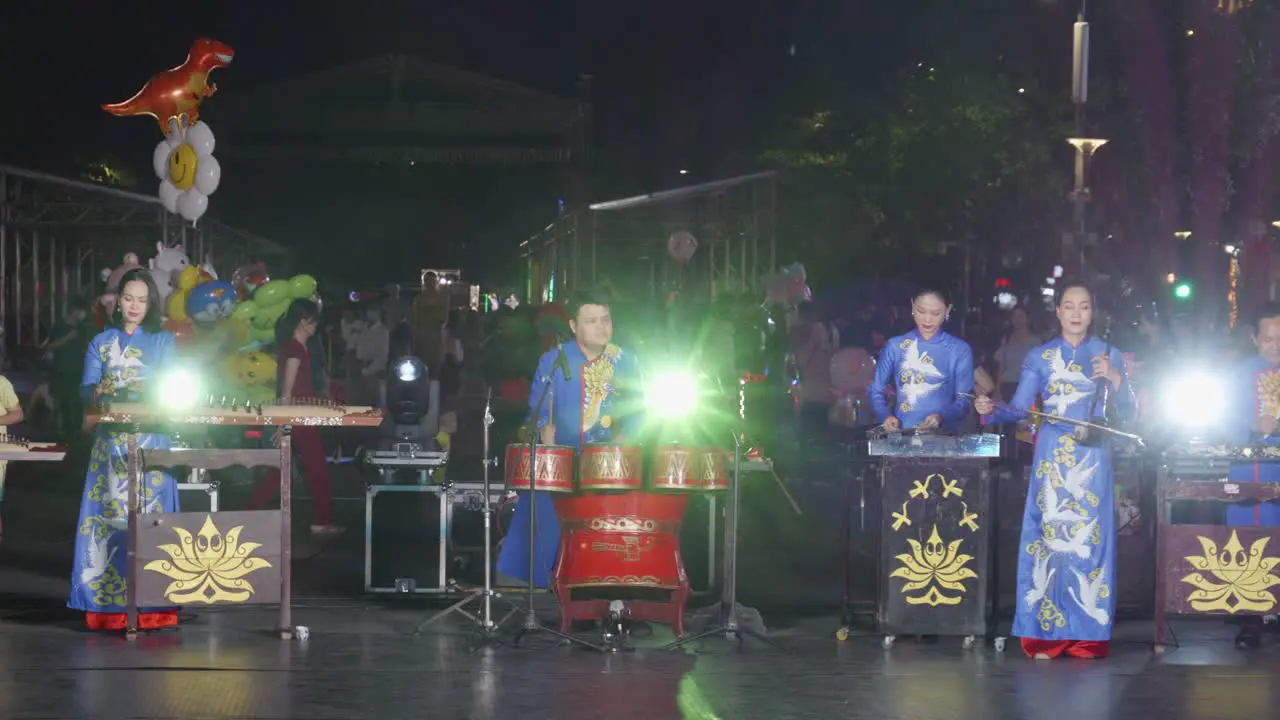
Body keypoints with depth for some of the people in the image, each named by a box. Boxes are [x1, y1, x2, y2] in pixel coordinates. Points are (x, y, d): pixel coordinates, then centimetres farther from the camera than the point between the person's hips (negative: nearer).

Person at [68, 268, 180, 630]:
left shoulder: (163, 341, 10)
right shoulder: (102, 342, 12)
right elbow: (85, 390, 3)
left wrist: (147, 389, -23)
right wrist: (100, 390, -20)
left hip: (152, 440, -1)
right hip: (112, 441, 1)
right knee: (108, 516, -4)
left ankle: (151, 605, -4)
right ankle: (108, 603, -1)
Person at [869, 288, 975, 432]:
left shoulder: (960, 350, 6)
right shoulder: (894, 346, 9)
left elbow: (964, 400, 2)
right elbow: (876, 391, 14)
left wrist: (941, 417, -16)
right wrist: (886, 416, -6)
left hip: (942, 436, -1)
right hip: (901, 434, 1)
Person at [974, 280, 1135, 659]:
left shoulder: (1108, 355, 10)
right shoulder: (1039, 357, 10)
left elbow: (1127, 412, 6)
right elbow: (1019, 409, 5)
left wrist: (1116, 380, -11)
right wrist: (991, 410, -14)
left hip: (1092, 459, 0)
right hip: (1052, 458, 0)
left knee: (1089, 538, -5)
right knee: (1048, 537, -5)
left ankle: (1088, 633, 0)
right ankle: (1046, 634, -1)